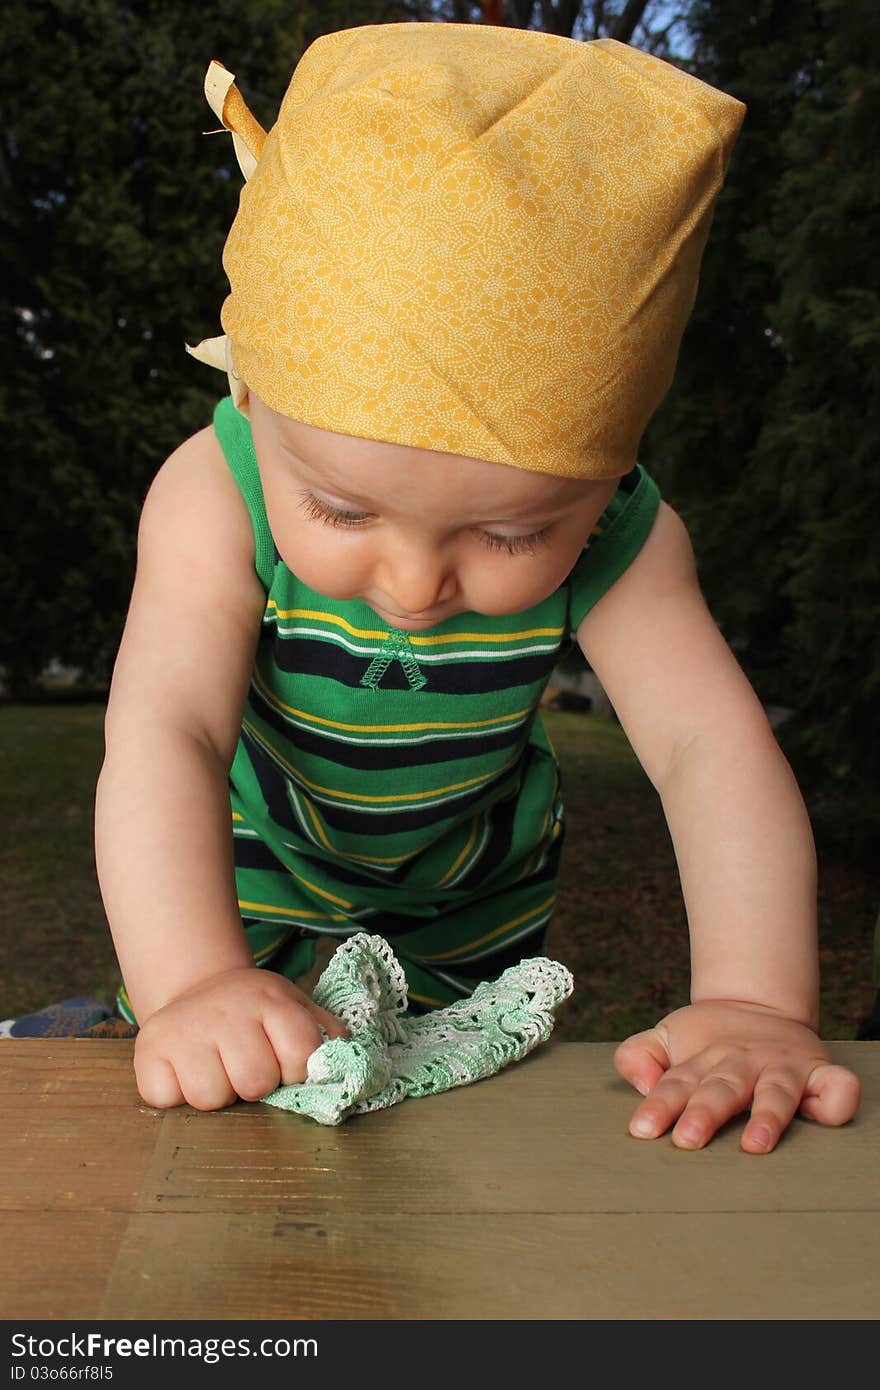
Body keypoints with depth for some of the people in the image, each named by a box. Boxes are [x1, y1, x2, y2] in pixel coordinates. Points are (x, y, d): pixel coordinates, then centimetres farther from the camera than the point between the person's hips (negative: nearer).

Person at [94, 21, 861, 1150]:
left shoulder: (617, 539, -29)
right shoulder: (218, 500, -34)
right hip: (249, 848, 0)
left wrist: (757, 1003, -49)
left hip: (471, 878, 1)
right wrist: (192, 985, -58)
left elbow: (714, 748, -36)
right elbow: (162, 736, -42)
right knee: (201, 1121, 12)